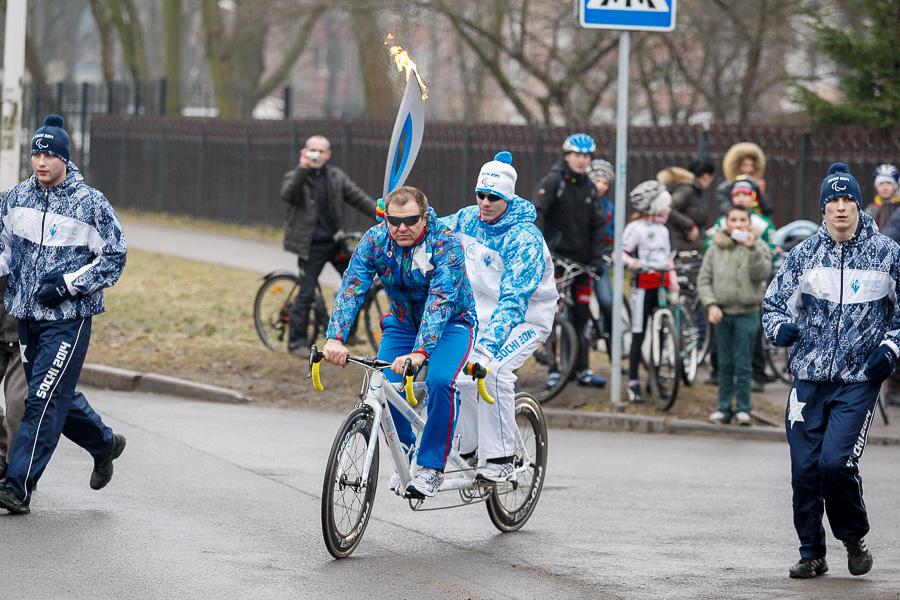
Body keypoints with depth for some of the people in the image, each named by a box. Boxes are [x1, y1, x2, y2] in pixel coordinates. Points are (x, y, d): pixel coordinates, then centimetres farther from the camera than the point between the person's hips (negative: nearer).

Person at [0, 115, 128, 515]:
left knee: (44, 400, -11)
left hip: (68, 318, -6)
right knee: (57, 395, 16)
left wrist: (67, 284, -14)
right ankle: (104, 444, 41)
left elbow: (114, 258, -5)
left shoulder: (90, 204, -9)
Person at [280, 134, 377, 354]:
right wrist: (302, 170, -37)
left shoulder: (336, 176, 7)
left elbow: (357, 197, 3)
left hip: (335, 242, 4)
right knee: (306, 294, -4)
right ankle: (297, 342, 6)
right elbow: (287, 195, -26)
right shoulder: (295, 177, -5)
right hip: (311, 246, -4)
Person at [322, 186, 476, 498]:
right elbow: (351, 288, -25)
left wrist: (420, 352, -51)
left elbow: (440, 300, -38)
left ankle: (432, 467, -17)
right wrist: (336, 338, -42)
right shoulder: (374, 241, -16)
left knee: (440, 381, -30)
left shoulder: (445, 244, -28)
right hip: (403, 321, 4)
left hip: (450, 322, -4)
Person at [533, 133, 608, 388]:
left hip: (581, 258, 6)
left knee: (581, 314, 8)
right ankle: (554, 369, 1)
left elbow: (597, 224, 13)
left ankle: (583, 369, 14)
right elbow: (536, 212, -18)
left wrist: (596, 257, 3)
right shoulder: (553, 182, -8)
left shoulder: (589, 187, 10)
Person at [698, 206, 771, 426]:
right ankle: (724, 408, 15)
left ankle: (743, 408, 5)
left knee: (743, 365, -1)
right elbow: (704, 279, 5)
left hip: (747, 314, -3)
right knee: (725, 364, 9)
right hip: (722, 314, 3)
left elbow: (761, 274, -15)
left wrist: (752, 249, -26)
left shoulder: (758, 246, 0)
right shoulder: (716, 248, 6)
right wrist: (710, 305, -8)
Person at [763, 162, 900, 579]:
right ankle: (811, 554, 15)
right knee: (804, 468, 0)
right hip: (808, 378, 3)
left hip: (859, 380, -3)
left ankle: (854, 538, 8)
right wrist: (781, 327, -9)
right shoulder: (803, 255, 6)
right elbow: (774, 303, 13)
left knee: (835, 462, -16)